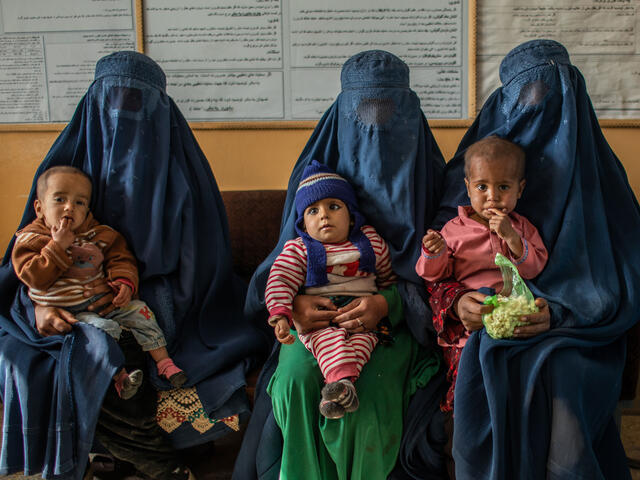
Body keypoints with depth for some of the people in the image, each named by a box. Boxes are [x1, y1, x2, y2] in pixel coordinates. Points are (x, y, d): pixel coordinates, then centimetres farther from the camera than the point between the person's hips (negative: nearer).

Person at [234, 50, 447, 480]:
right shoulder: (319, 165, 6)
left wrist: (388, 303, -19)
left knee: (363, 394, -27)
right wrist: (294, 299, -15)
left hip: (396, 317, -1)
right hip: (321, 312, 2)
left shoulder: (422, 170, 3)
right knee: (294, 379, -26)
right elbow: (291, 250, 6)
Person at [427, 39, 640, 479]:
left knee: (557, 378, -28)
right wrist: (456, 302, -13)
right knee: (482, 376, -24)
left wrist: (558, 314, -15)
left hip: (573, 330, -1)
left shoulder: (593, 169, 7)